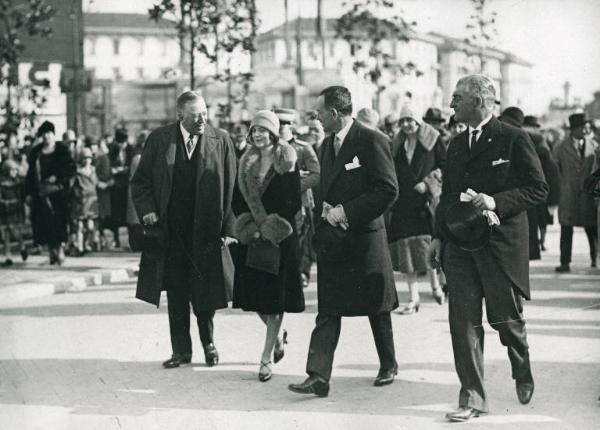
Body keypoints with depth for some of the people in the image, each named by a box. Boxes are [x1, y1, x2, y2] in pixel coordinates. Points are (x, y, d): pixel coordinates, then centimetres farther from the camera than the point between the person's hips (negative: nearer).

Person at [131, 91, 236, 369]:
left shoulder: (221, 141, -1)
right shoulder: (159, 140, 1)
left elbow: (231, 187, 0)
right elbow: (141, 180, 7)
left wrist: (227, 228, -5)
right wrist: (147, 210, -8)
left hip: (206, 231, -1)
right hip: (170, 231, 1)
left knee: (204, 292, 5)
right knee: (176, 294, 7)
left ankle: (208, 342, 29)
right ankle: (181, 350, 18)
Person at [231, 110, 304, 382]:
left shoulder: (288, 163, -5)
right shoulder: (246, 164, 9)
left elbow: (294, 203, -9)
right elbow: (237, 201, 10)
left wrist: (271, 227, -15)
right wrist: (250, 226, -6)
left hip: (280, 238, -4)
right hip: (251, 238, 5)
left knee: (274, 297, -3)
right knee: (254, 295, 5)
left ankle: (267, 357, 4)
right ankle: (278, 336, 32)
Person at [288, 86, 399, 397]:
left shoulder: (371, 141, -11)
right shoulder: (327, 144, 14)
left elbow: (388, 190, -15)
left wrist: (346, 212, -17)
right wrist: (324, 213, 4)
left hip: (364, 237, -6)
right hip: (331, 240, 6)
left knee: (377, 309, 9)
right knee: (327, 312, -2)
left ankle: (388, 365, 28)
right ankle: (318, 377, -6)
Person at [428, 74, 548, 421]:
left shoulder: (514, 139, -6)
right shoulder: (456, 145, 13)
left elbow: (538, 189, -8)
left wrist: (496, 202, -19)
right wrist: (439, 236, 11)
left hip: (502, 243, -5)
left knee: (506, 318, 4)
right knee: (464, 321, -1)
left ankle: (523, 373, 33)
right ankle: (473, 397, 4)